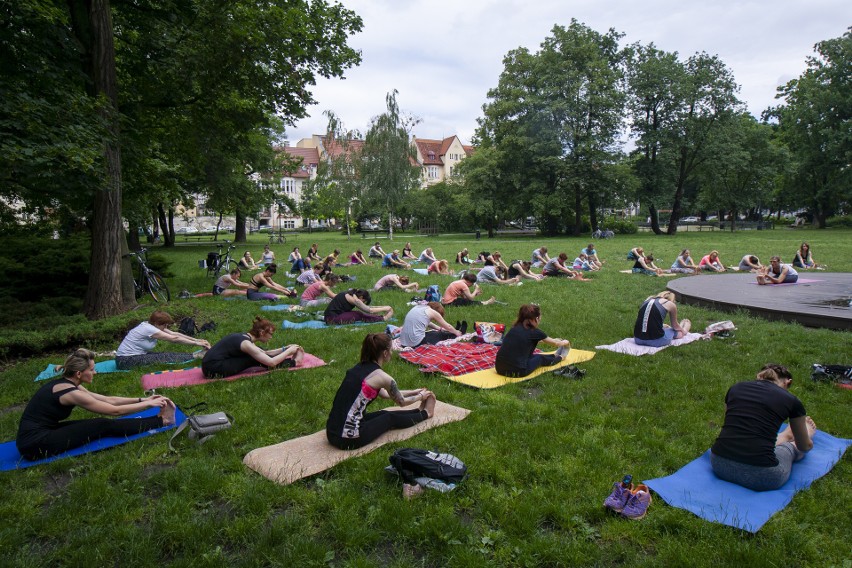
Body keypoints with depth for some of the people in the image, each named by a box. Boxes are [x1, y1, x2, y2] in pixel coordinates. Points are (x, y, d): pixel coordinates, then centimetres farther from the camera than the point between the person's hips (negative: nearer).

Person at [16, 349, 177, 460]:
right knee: (104, 426, -9)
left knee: (98, 424, 5)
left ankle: (159, 420, 8)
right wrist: (148, 404, -7)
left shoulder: (66, 384, 7)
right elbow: (115, 411, -16)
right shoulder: (70, 392, -21)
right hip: (36, 444, -9)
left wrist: (142, 399, 7)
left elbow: (108, 400, 11)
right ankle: (161, 420, -3)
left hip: (38, 433, 9)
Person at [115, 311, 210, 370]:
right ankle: (195, 357, -15)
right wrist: (196, 343, -20)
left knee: (164, 355, -7)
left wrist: (197, 340, -8)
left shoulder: (152, 325, 2)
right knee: (164, 357, -18)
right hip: (125, 360, -8)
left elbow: (175, 333, -1)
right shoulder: (148, 329, -23)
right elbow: (174, 339, -22)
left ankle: (195, 355, -7)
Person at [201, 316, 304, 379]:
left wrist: (285, 348, 11)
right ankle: (292, 363, -1)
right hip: (213, 369, -9)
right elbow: (271, 362, -22)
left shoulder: (244, 337, 7)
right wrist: (288, 351, -9)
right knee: (255, 359, -10)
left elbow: (265, 353, 18)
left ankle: (291, 361, 13)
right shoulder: (246, 343, -20)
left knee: (257, 355, 7)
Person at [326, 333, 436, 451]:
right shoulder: (383, 377, -12)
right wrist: (421, 396, 27)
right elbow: (401, 402, 7)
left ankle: (419, 411, 44)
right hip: (349, 439, -7)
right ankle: (425, 413, 39)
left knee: (383, 414, 25)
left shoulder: (359, 368, 10)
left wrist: (413, 392, 35)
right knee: (390, 419, 17)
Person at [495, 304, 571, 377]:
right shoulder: (534, 332, -6)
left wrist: (554, 340, 46)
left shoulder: (515, 327, 11)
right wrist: (565, 342, 36)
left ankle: (555, 356, 49)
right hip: (517, 371, -6)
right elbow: (555, 343, 14)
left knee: (533, 356, 29)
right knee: (540, 358, 21)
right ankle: (560, 357, 45)